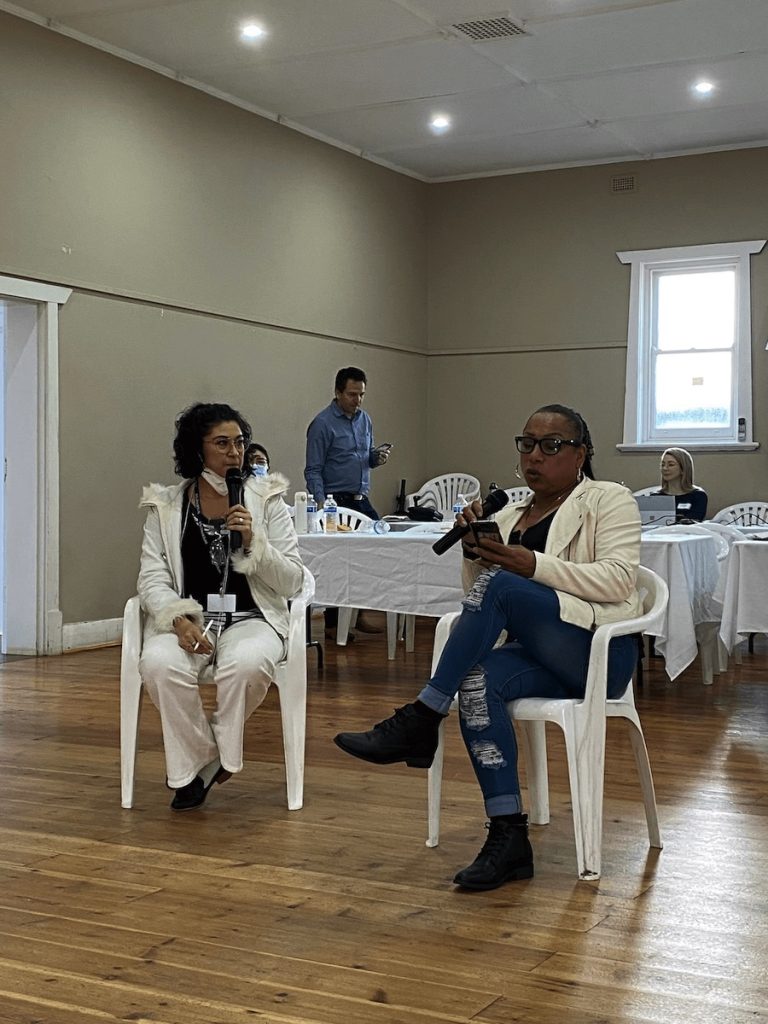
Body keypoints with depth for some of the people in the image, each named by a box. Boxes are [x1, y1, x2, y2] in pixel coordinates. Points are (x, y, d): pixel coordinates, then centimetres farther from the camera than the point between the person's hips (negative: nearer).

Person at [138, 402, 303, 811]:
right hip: (187, 619, 1)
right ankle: (200, 762, -7)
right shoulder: (165, 505, 7)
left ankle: (212, 754, -5)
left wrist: (253, 543, -15)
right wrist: (179, 620, -19)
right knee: (160, 664, -33)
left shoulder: (266, 499, 4)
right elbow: (152, 577, 0)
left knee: (247, 663, -36)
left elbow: (292, 582, 1)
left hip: (251, 618, -1)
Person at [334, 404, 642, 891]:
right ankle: (508, 837, -28)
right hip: (537, 654, 5)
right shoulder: (509, 516, 21)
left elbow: (618, 580, -11)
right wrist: (476, 553, -2)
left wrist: (533, 565, -19)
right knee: (478, 680, -30)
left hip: (599, 649, -5)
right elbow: (477, 596, 18)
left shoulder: (609, 500, 5)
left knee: (500, 586, -28)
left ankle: (420, 721, -23)